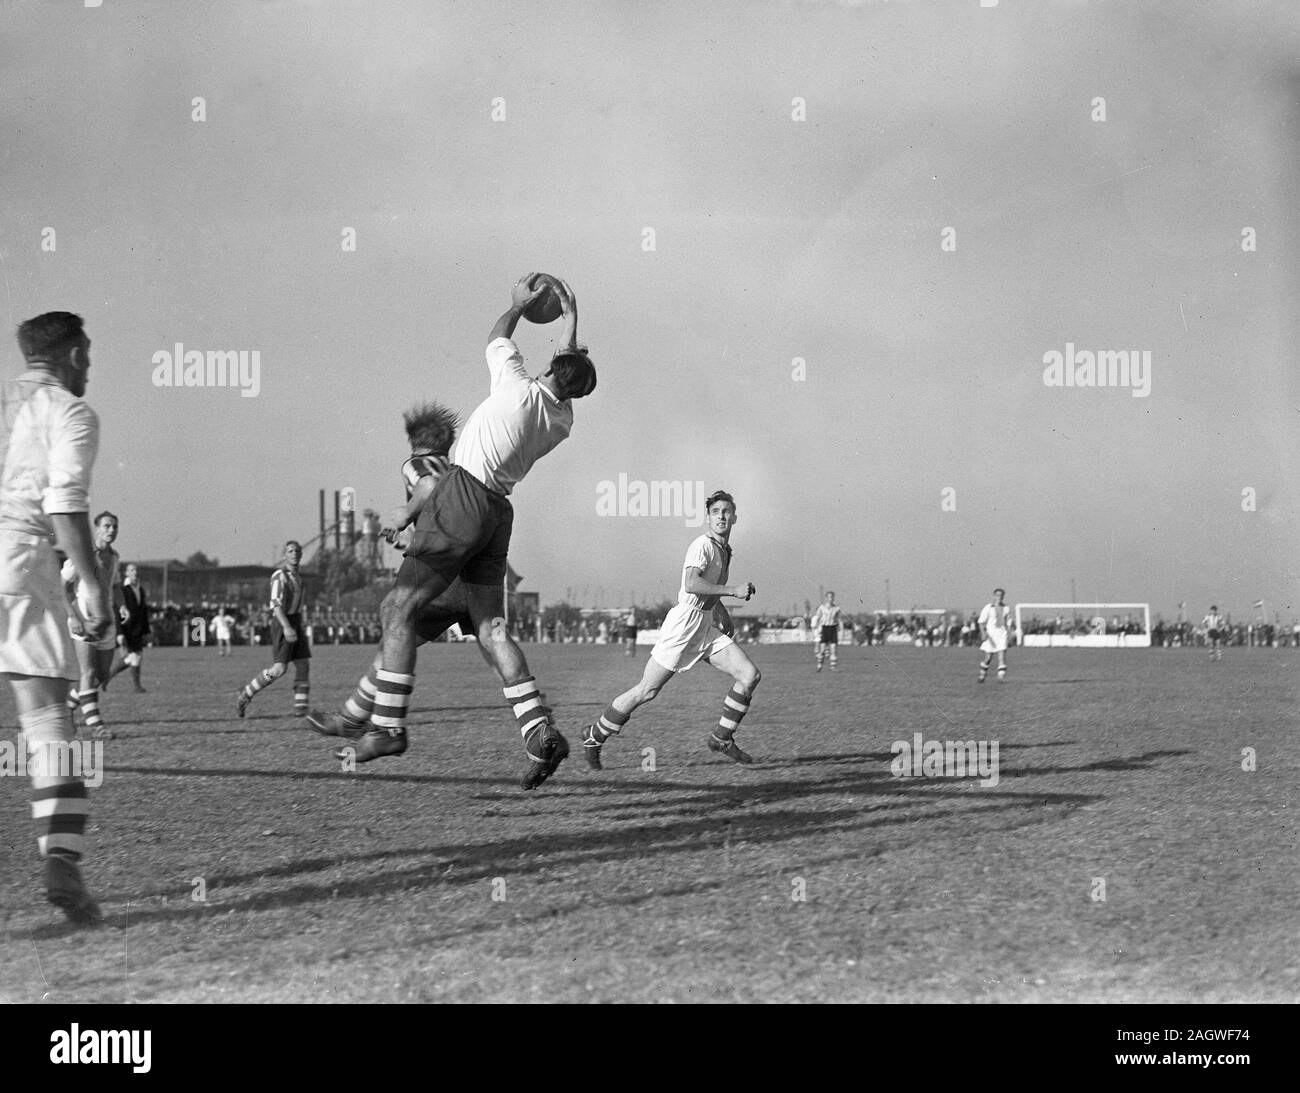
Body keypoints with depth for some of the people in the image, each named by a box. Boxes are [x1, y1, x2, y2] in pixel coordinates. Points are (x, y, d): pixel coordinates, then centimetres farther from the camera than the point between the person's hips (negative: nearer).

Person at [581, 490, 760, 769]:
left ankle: (722, 738, 3)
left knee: (750, 675, -7)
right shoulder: (702, 545, -11)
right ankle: (594, 736, 9)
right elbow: (692, 584, -27)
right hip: (684, 623, -8)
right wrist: (733, 590, -26)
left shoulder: (725, 550, 17)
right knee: (646, 691, -6)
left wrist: (725, 619, 24)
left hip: (708, 629, 8)